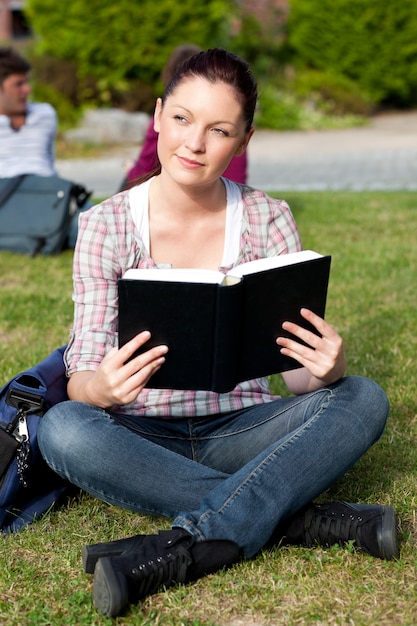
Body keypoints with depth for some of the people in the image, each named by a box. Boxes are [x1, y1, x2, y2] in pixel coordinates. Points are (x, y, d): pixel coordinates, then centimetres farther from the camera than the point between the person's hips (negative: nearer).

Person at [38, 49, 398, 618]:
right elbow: (82, 377, -11)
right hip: (145, 438, -1)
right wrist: (102, 387, -37)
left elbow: (299, 370, -5)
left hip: (241, 429, 1)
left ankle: (182, 549, -33)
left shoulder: (269, 220, -2)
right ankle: (306, 520, -28)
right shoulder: (107, 225, -6)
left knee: (363, 399, -24)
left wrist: (326, 368, -30)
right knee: (62, 429, -32)